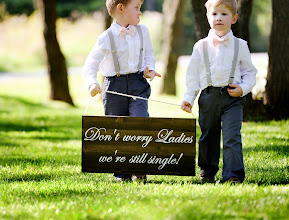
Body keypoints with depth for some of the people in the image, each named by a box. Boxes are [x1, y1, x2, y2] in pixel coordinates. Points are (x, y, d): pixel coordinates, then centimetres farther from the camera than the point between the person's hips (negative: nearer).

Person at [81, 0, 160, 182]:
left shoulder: (142, 31, 7)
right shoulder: (107, 38, -6)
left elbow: (149, 55, 22)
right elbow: (90, 65, -6)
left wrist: (149, 69, 1)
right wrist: (92, 84, -25)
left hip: (138, 84, 2)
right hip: (115, 86, -2)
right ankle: (122, 172, 14)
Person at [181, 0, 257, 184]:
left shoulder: (240, 45, 5)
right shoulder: (201, 47, 6)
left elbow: (250, 72, 10)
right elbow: (192, 74, 11)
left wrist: (243, 88, -7)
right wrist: (189, 98, 5)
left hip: (232, 98, -2)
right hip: (209, 97, 2)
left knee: (232, 136, -13)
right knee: (208, 136, 11)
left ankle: (233, 174, -14)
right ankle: (208, 171, 29)